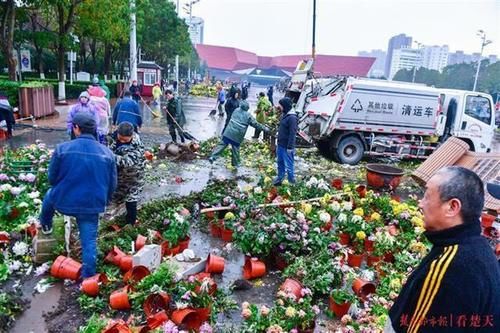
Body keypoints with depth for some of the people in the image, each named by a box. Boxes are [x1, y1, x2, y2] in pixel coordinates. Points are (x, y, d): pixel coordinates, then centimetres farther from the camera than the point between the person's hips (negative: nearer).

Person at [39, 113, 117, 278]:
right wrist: (103, 201, 20)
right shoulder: (107, 153, -6)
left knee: (49, 195, 33)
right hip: (92, 205, 0)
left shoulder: (62, 148, -13)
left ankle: (45, 226, 56)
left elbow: (52, 178, -2)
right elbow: (112, 184, 2)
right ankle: (88, 275, 14)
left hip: (63, 202, 0)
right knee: (89, 241, 10)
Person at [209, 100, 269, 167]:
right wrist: (264, 128, 8)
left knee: (222, 144, 5)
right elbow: (255, 124, 1)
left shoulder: (236, 110, 9)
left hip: (228, 132, 3)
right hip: (237, 136, -3)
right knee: (235, 149, 8)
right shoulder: (248, 115, -3)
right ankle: (235, 163, 20)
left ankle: (213, 156, -2)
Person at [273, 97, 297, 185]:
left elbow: (292, 133, -21)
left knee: (288, 165, -2)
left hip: (286, 147, -9)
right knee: (280, 163, 19)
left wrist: (290, 147, -22)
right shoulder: (284, 115, 9)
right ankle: (280, 178, 34)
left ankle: (292, 183, 9)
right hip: (280, 145, 9)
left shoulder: (292, 117, -19)